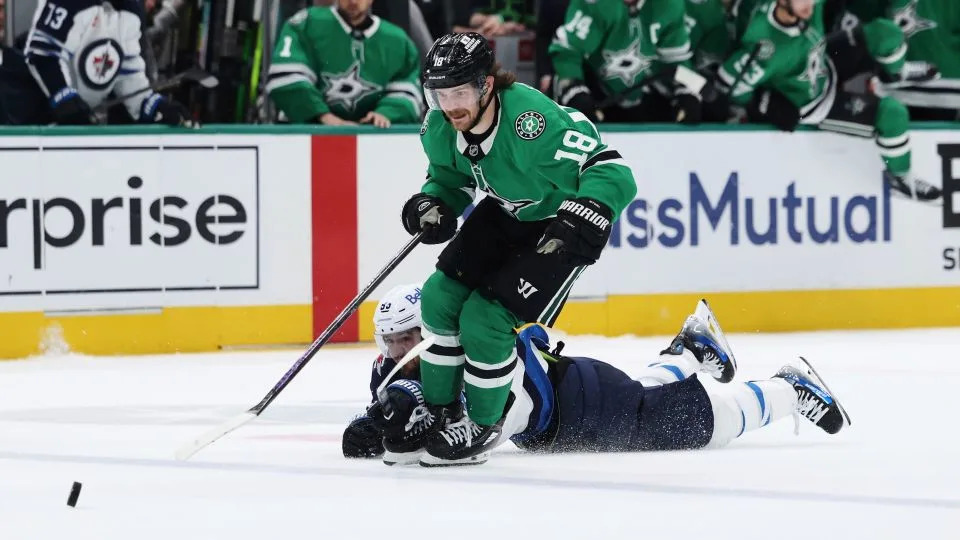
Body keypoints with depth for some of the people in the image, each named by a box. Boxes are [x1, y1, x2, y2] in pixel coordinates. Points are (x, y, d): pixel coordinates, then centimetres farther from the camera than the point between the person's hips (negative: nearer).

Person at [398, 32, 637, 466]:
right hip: (504, 215, 7)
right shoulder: (440, 129, -15)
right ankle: (438, 413, 17)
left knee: (484, 319, -14)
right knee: (441, 297, -2)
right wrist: (433, 204, -14)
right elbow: (450, 175, 7)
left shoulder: (531, 118, -38)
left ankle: (482, 425, 9)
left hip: (557, 224, -7)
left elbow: (610, 171, -38)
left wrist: (578, 223, -49)